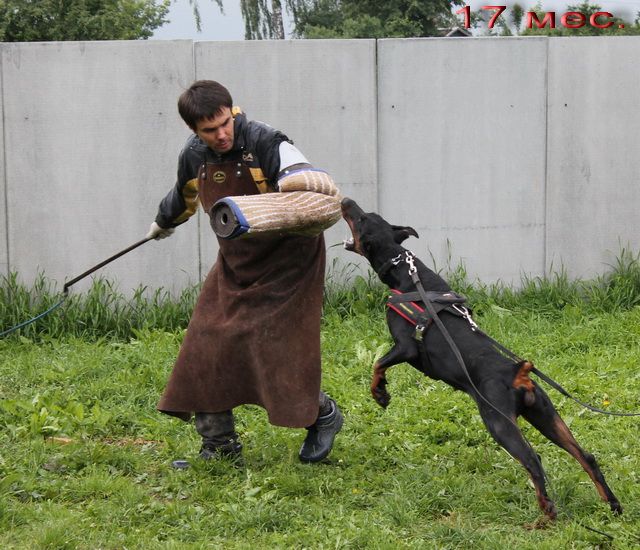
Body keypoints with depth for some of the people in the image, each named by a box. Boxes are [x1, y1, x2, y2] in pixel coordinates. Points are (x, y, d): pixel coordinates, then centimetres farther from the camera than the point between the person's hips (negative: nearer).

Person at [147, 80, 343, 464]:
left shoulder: (265, 143, -20)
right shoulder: (194, 157, -1)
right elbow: (185, 195, 23)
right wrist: (164, 222, 42)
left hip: (287, 261, -6)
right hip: (235, 263, 6)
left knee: (279, 346, -13)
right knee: (206, 348, 1)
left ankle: (323, 417, 15)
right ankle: (220, 446, 13)